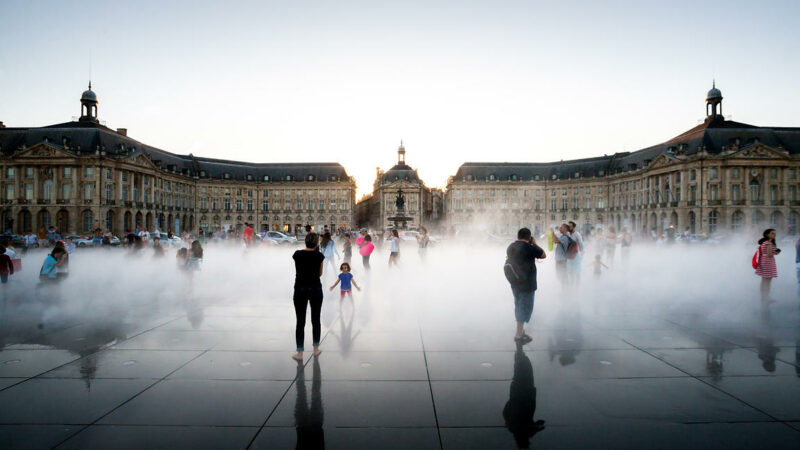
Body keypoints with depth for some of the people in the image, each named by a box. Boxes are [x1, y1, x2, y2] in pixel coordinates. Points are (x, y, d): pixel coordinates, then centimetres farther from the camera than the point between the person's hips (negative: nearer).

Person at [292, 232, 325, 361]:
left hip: (300, 289, 0)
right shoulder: (319, 256, -5)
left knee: (300, 322, 2)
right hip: (315, 289, 0)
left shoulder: (297, 254, -1)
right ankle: (316, 349, 21)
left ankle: (300, 353, -1)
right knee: (315, 320, 13)